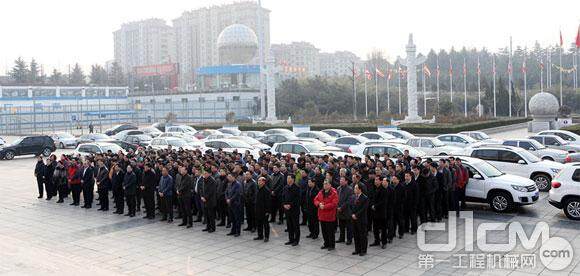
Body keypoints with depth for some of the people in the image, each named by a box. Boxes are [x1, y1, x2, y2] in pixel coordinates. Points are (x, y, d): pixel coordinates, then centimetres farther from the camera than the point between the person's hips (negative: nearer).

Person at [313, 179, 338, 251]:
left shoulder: (334, 193, -11)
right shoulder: (320, 192, 10)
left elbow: (334, 204, -19)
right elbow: (315, 200, 10)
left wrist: (324, 206, -21)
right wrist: (319, 204, -12)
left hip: (330, 216, -6)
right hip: (322, 215, 6)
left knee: (330, 231, 0)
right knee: (324, 231, 15)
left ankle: (331, 245, 11)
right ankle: (326, 244, 28)